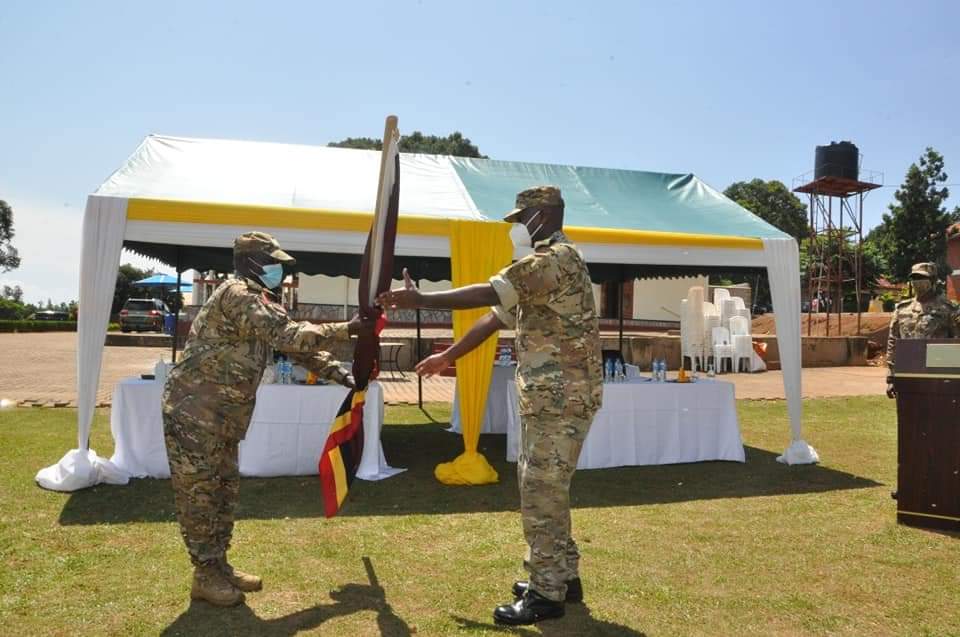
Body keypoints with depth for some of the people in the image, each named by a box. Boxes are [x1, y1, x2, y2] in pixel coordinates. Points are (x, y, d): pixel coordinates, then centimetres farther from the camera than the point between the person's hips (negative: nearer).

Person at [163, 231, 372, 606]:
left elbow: (294, 344, 12)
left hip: (223, 415, 10)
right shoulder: (237, 295, -19)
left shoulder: (261, 301, 12)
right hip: (192, 410, -10)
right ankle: (205, 577, 10)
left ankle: (219, 566, 25)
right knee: (199, 493, 0)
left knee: (224, 490, 14)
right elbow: (287, 336, -27)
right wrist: (346, 329, -23)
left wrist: (338, 372, 2)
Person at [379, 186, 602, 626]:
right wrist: (448, 356, 18)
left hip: (562, 398, -10)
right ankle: (563, 576, 28)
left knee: (542, 491, -4)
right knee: (542, 487, 16)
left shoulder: (556, 257, -15)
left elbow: (488, 295, -24)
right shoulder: (544, 263, 19)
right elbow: (497, 316, 19)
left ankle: (547, 594, 7)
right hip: (547, 397, 10)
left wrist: (420, 299, -18)